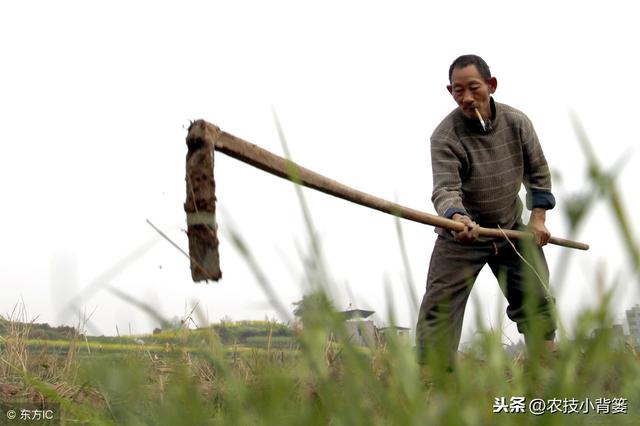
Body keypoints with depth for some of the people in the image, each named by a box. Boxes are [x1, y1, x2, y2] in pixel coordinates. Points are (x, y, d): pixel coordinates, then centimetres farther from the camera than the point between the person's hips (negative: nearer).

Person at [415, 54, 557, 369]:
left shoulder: (517, 122, -5)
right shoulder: (444, 137, -18)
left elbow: (537, 171, 9)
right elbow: (445, 188, -29)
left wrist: (538, 216, 3)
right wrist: (456, 216, -50)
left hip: (512, 229, 4)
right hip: (462, 233, -4)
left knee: (537, 302, 7)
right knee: (439, 310, -12)